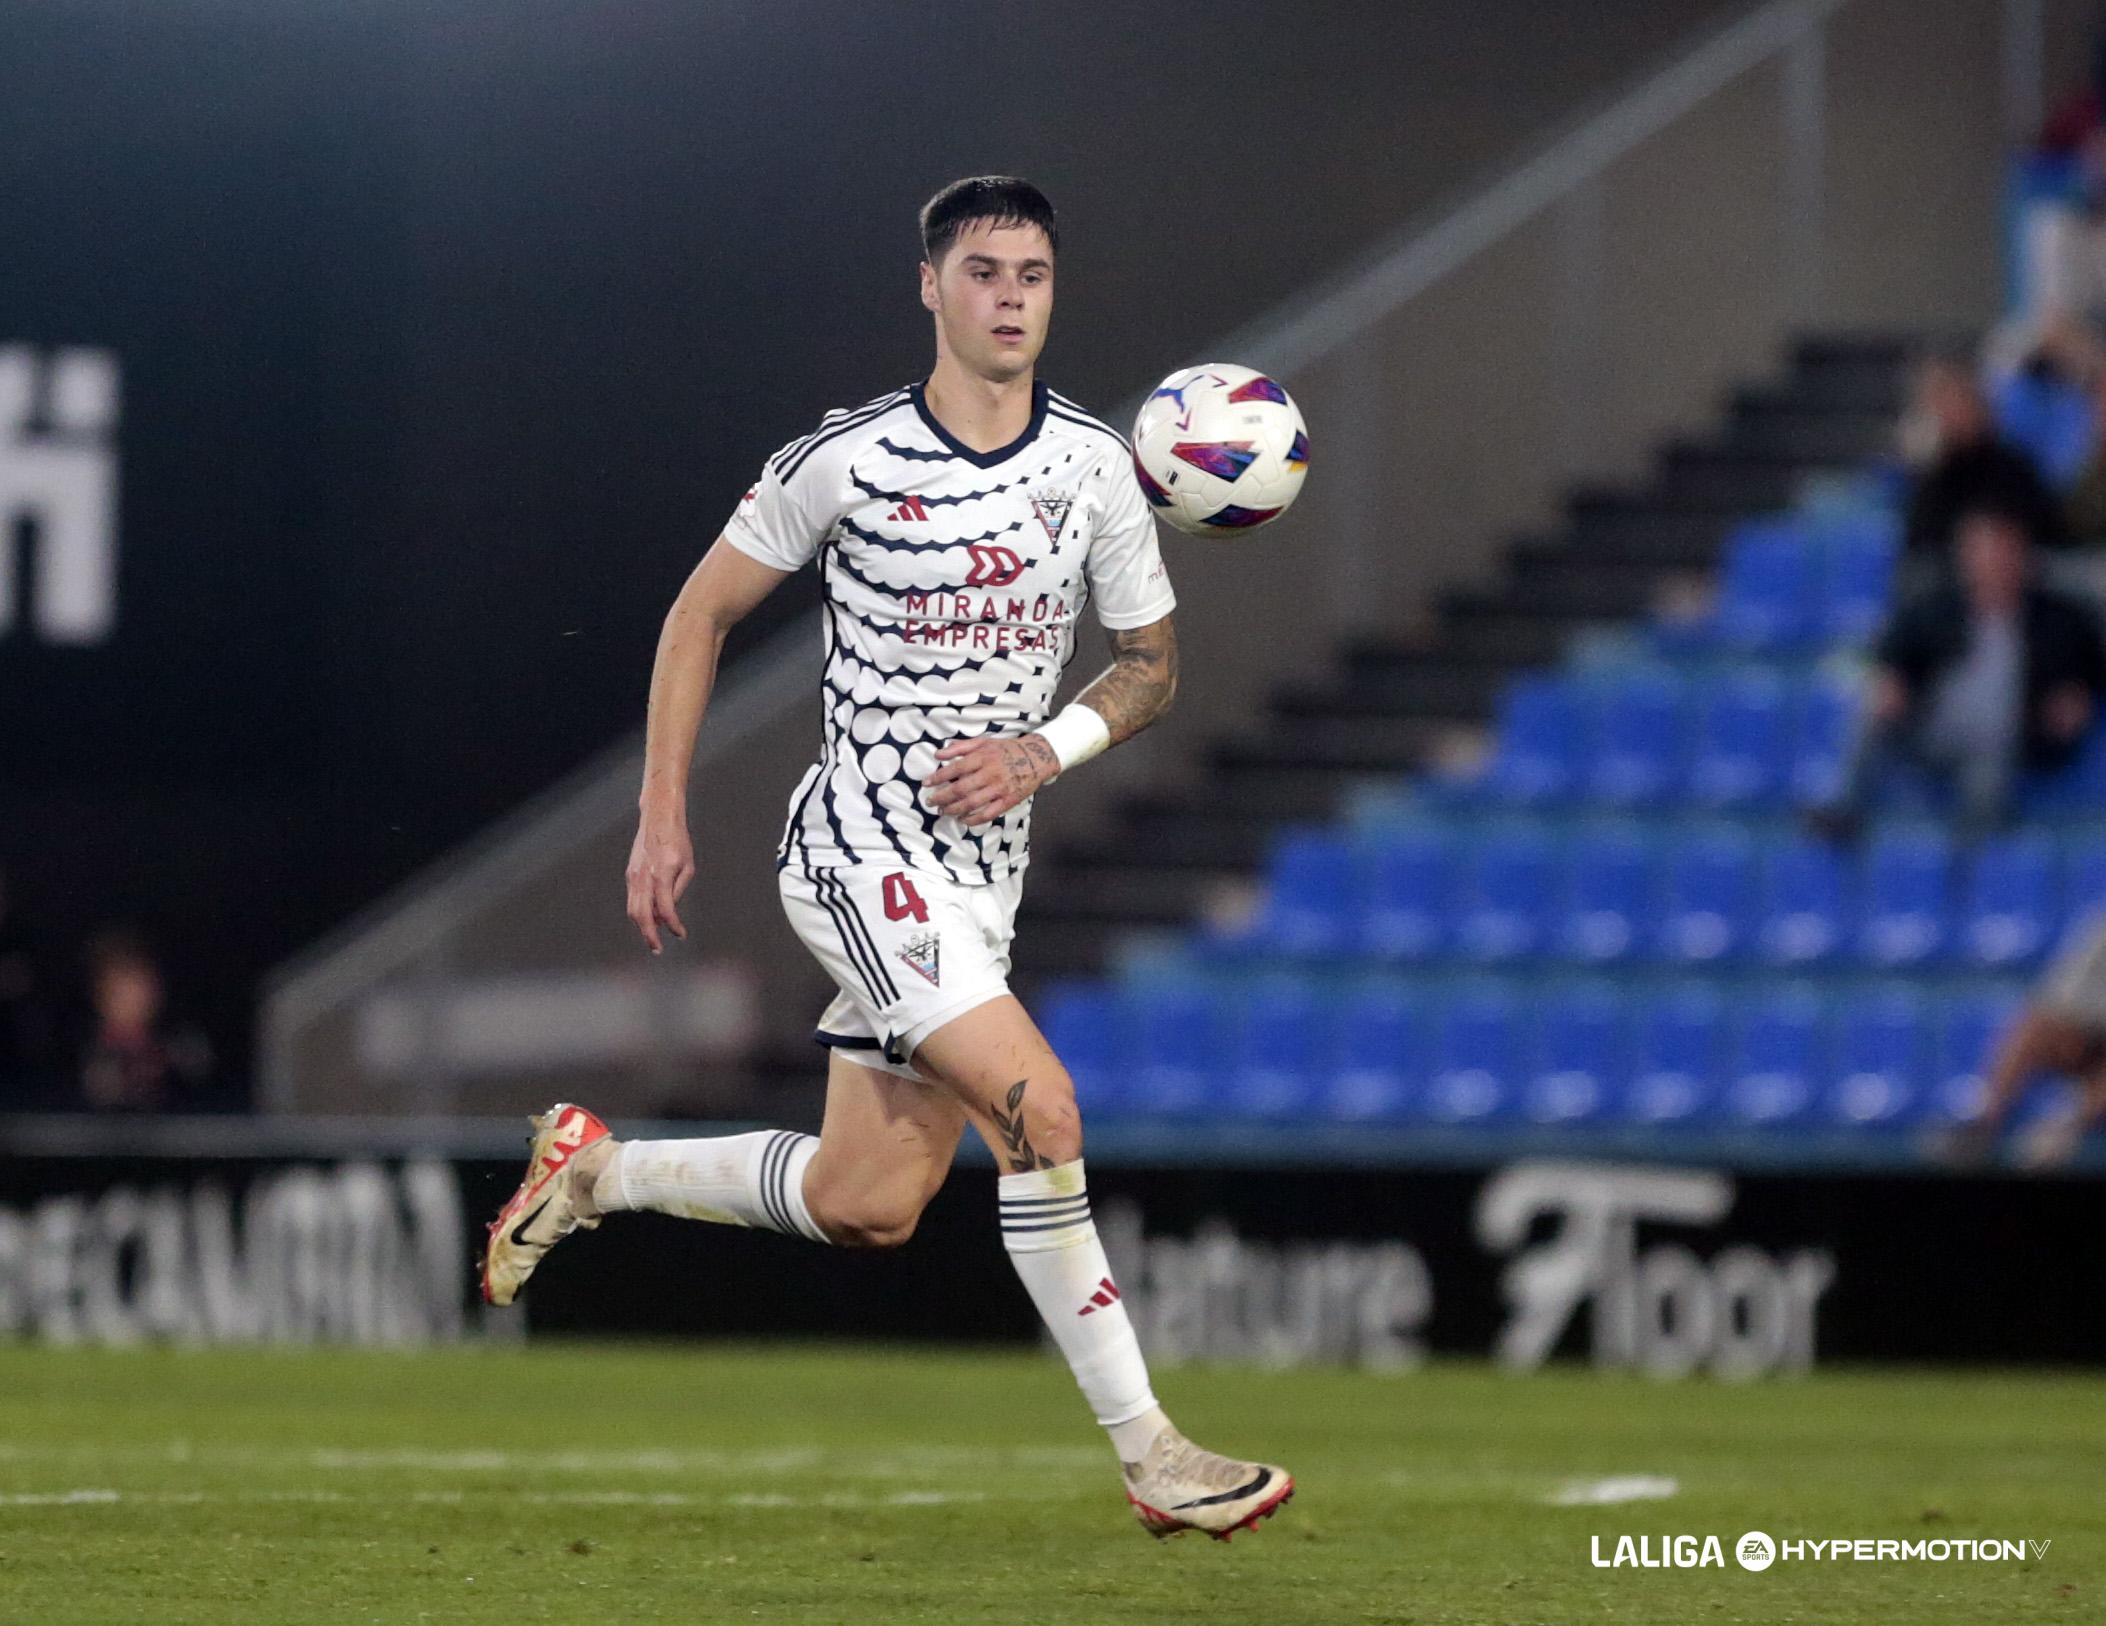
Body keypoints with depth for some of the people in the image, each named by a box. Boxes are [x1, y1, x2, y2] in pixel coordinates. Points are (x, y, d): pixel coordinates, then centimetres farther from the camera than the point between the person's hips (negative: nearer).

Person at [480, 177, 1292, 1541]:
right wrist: (663, 818, -2)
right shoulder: (849, 460, -8)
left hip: (981, 867, 6)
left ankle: (596, 1169, 30)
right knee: (1040, 1110, -21)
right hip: (862, 850, -6)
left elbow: (1154, 662, 13)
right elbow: (702, 614, 3)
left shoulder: (1097, 468, 3)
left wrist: (1048, 750, -7)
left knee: (867, 1208, 7)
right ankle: (1147, 1451, -16)